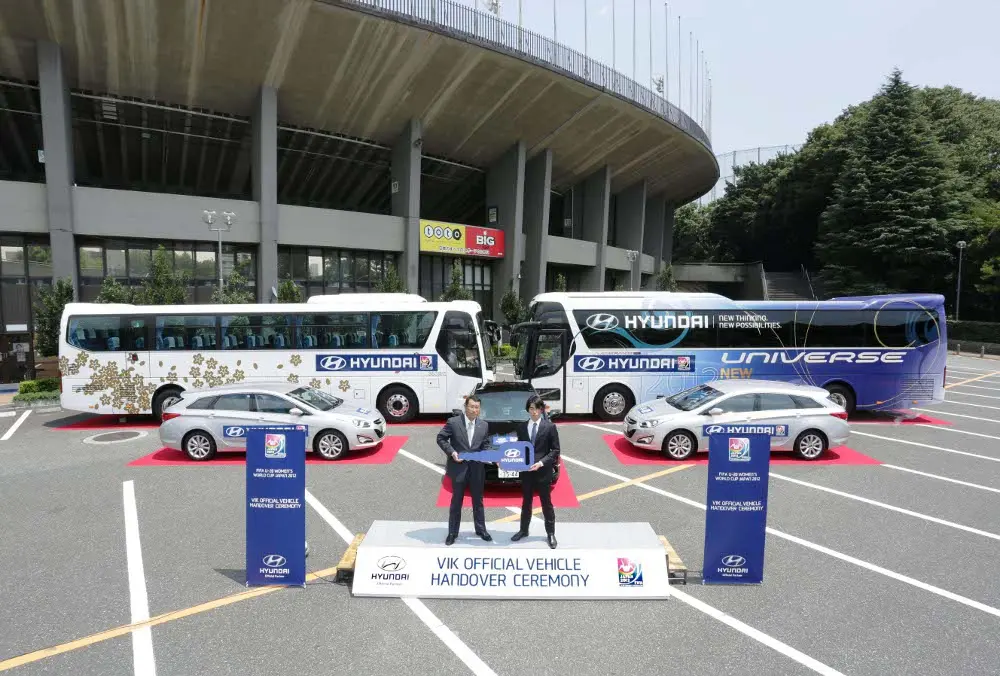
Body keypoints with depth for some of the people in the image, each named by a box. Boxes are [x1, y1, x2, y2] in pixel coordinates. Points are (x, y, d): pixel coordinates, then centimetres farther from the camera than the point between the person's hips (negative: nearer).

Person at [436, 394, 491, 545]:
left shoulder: (484, 425, 3)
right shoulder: (453, 422, -9)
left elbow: (485, 446, 9)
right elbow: (440, 438, -4)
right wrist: (452, 452, -15)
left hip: (477, 469, 3)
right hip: (458, 468, -3)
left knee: (478, 501, 15)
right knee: (456, 501, 9)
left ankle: (481, 530, 30)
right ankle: (452, 532, 22)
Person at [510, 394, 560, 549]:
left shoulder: (550, 427, -6)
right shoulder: (521, 428, 5)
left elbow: (555, 451, -7)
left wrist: (541, 462, -18)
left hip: (543, 471, -3)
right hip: (526, 471, 3)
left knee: (546, 503, 9)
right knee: (526, 502, 17)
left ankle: (550, 533, 23)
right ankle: (523, 530, 32)